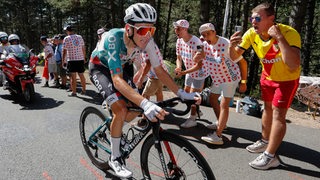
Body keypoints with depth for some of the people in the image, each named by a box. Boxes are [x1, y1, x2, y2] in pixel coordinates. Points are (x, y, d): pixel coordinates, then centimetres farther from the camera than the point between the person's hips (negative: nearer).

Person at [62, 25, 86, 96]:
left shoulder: (66, 38, -5)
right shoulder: (80, 37, 7)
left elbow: (64, 51, -5)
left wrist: (63, 61, 3)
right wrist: (84, 58, 20)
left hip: (72, 60, -4)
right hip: (81, 59, 4)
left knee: (73, 76, 1)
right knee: (81, 75, 12)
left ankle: (74, 92, 6)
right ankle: (83, 90, 19)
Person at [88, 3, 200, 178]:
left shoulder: (147, 41, -23)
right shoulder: (113, 38, -38)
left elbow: (159, 70, -17)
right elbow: (117, 79, -46)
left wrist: (181, 93, -29)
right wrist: (145, 103, -60)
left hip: (120, 67, 5)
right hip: (100, 67, -5)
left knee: (135, 110, -6)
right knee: (121, 110, -22)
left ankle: (115, 126, 28)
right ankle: (115, 158, 0)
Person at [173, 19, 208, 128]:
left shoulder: (196, 43, -31)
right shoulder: (179, 41, -8)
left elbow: (199, 65, -30)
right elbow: (179, 58, 2)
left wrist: (183, 73, -34)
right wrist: (179, 67, -19)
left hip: (199, 72, -8)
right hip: (189, 71, 8)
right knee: (186, 92, 17)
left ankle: (192, 119, 13)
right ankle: (197, 111, 38)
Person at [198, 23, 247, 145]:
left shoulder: (226, 44, -26)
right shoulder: (205, 45, -6)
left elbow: (243, 62, -18)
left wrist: (243, 81, -14)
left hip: (230, 78, -8)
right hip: (217, 78, 8)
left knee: (224, 105, -10)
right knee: (212, 99, 16)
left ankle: (218, 136, -8)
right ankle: (221, 123, 37)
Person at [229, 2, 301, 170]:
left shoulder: (289, 33, -32)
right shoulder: (251, 34, -17)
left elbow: (293, 65, -45)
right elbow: (235, 56, -9)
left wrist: (279, 38, -45)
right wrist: (232, 46, -31)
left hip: (287, 79, -6)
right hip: (267, 76, 6)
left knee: (278, 113, -11)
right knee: (268, 108, 17)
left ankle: (270, 156, -1)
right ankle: (265, 141, 36)